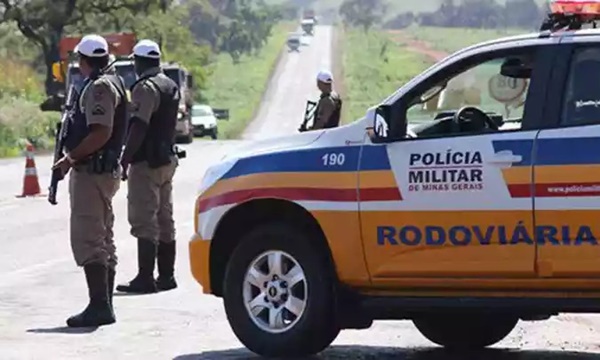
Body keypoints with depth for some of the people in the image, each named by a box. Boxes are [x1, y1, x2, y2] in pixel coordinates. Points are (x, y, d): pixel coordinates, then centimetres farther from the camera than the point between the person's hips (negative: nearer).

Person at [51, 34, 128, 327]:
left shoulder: (99, 87, -15)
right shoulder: (112, 83, 17)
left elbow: (100, 133, -24)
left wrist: (71, 157, -17)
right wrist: (75, 156, 20)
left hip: (91, 171, -11)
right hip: (104, 170, 11)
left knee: (87, 240, -12)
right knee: (102, 240, 14)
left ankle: (99, 306, -15)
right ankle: (104, 305, 20)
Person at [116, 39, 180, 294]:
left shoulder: (146, 87, -15)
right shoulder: (171, 86, 15)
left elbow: (139, 127, -22)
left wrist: (124, 160, -22)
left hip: (147, 162, -10)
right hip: (167, 159, 10)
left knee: (144, 220, -9)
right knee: (164, 218, 13)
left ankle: (145, 277, -11)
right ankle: (166, 275, 17)